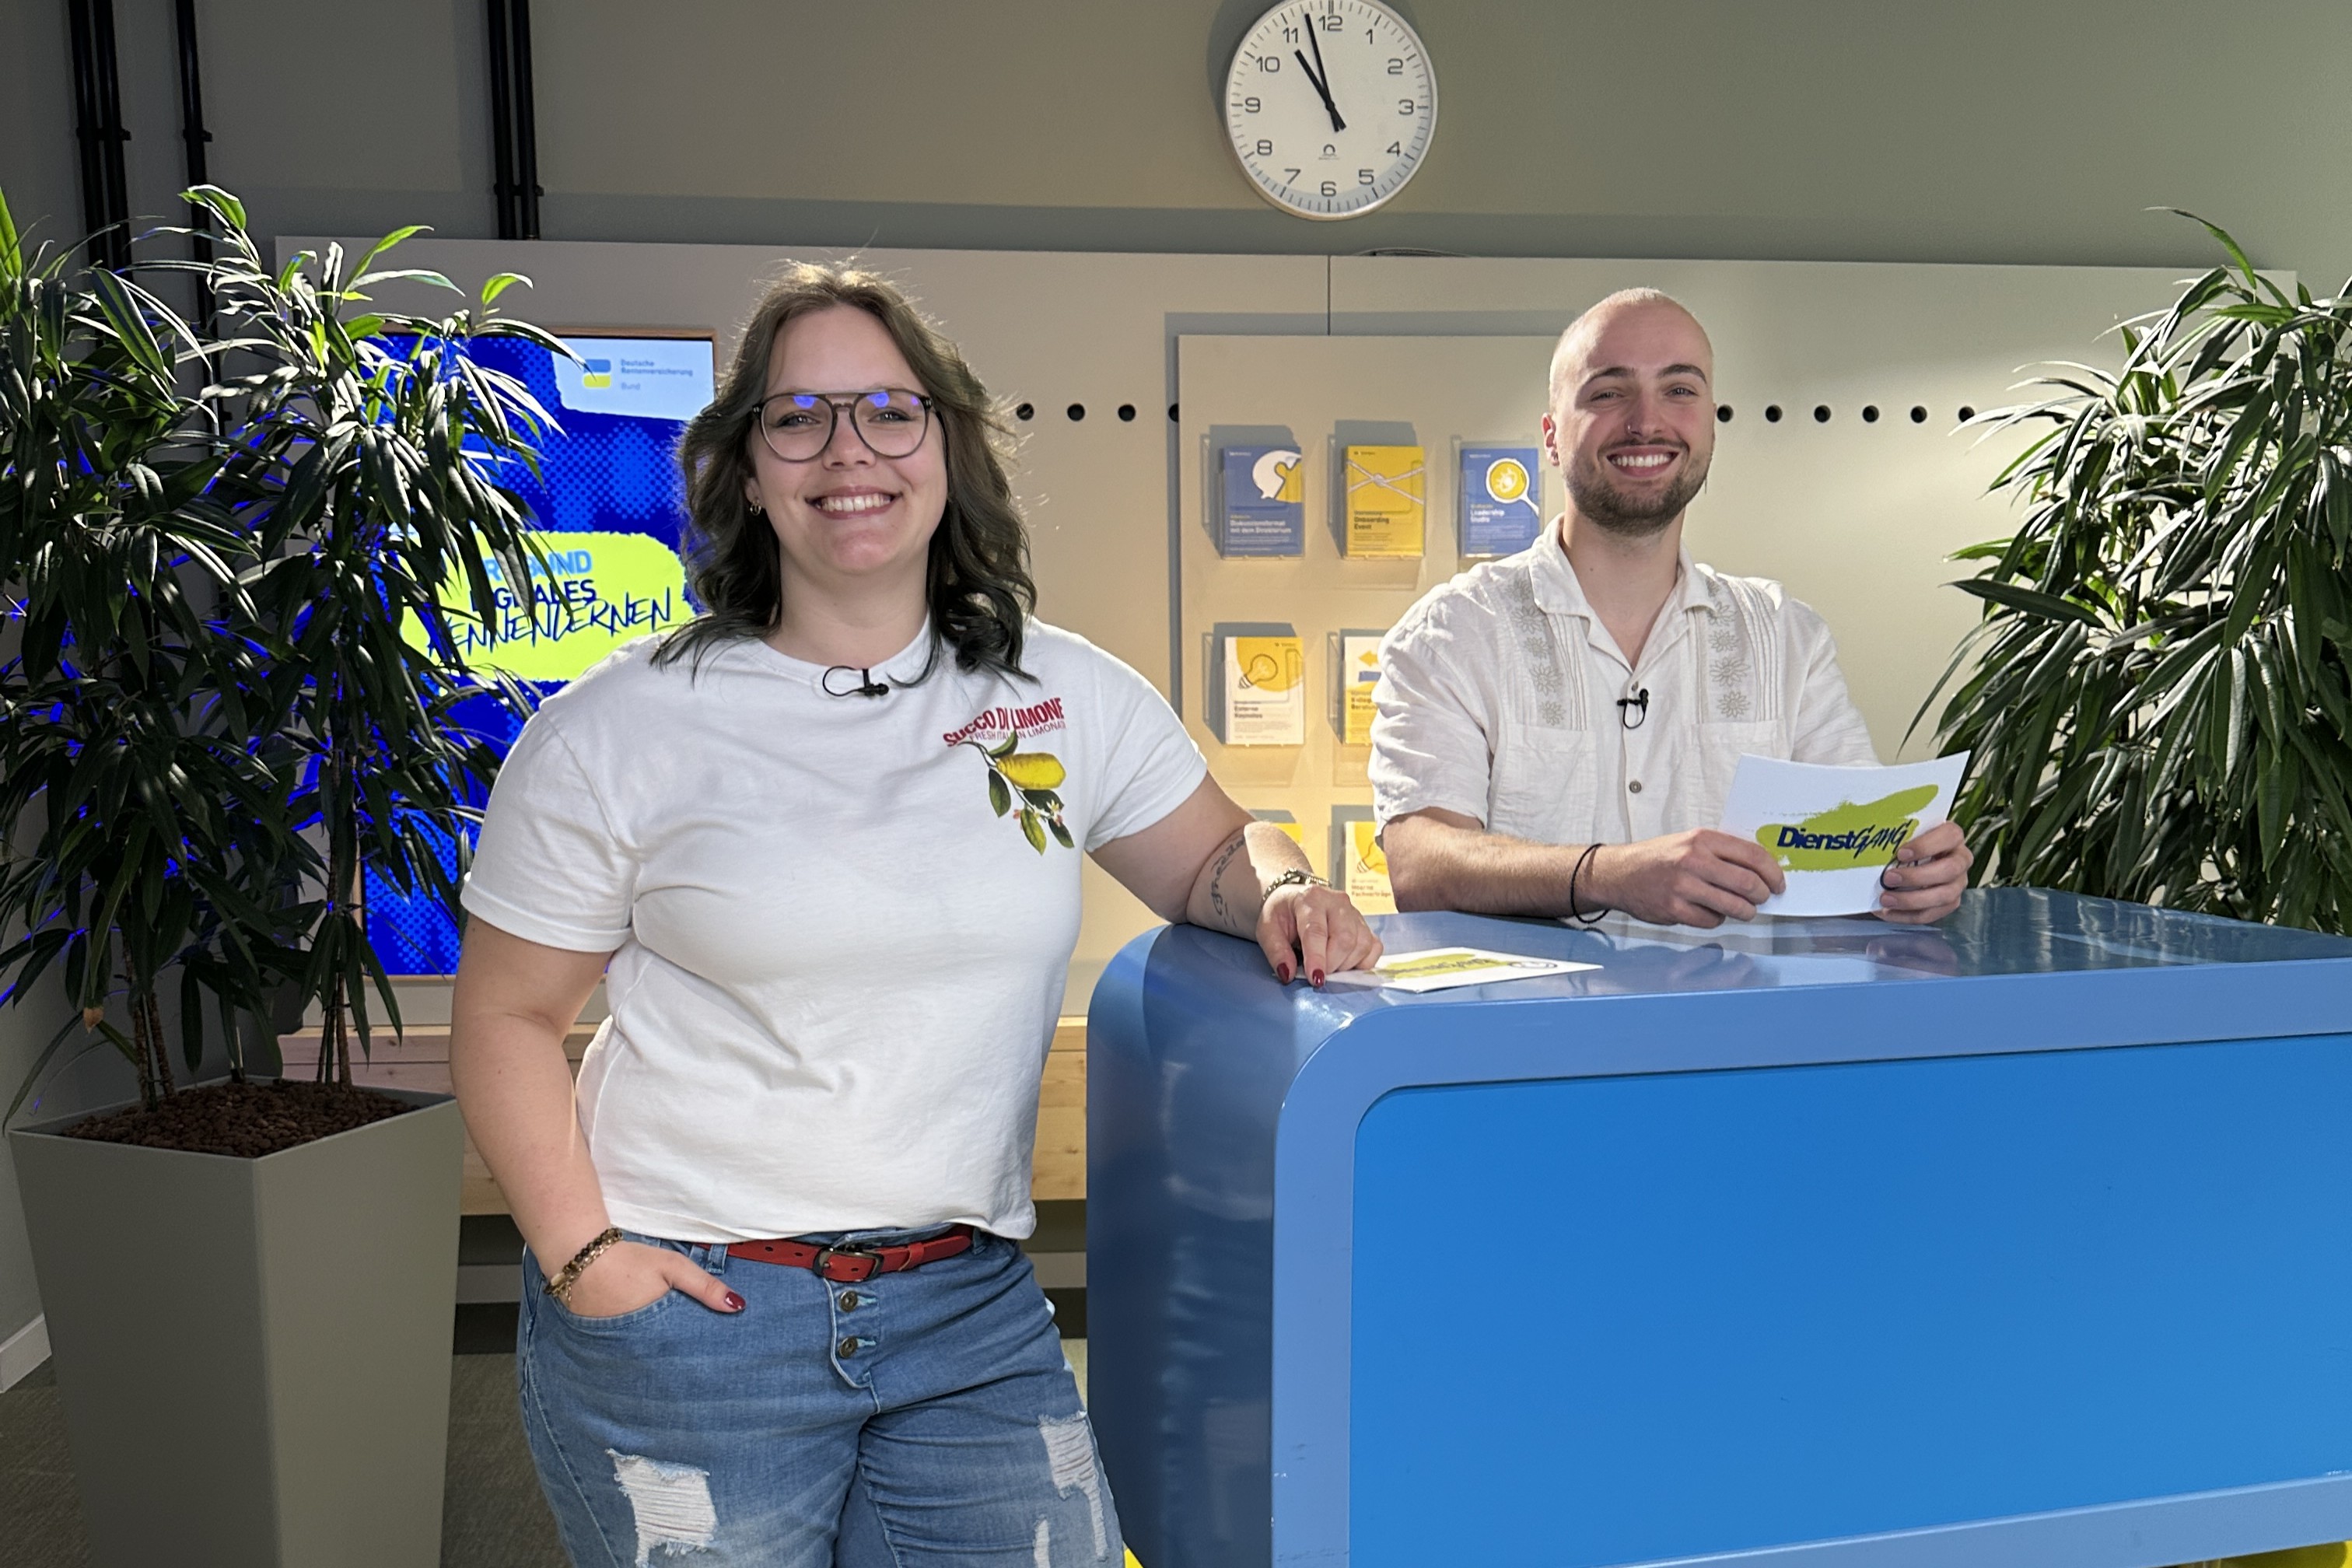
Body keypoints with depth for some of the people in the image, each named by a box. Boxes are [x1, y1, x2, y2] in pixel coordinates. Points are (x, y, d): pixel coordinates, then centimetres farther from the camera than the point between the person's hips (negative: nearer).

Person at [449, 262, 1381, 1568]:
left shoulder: (1064, 695, 2)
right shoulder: (619, 727, -5)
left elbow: (1212, 858, 12)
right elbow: (506, 1017, 1)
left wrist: (1280, 891, -11)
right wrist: (580, 1253, -9)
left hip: (970, 1311, 3)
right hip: (689, 1310, -2)